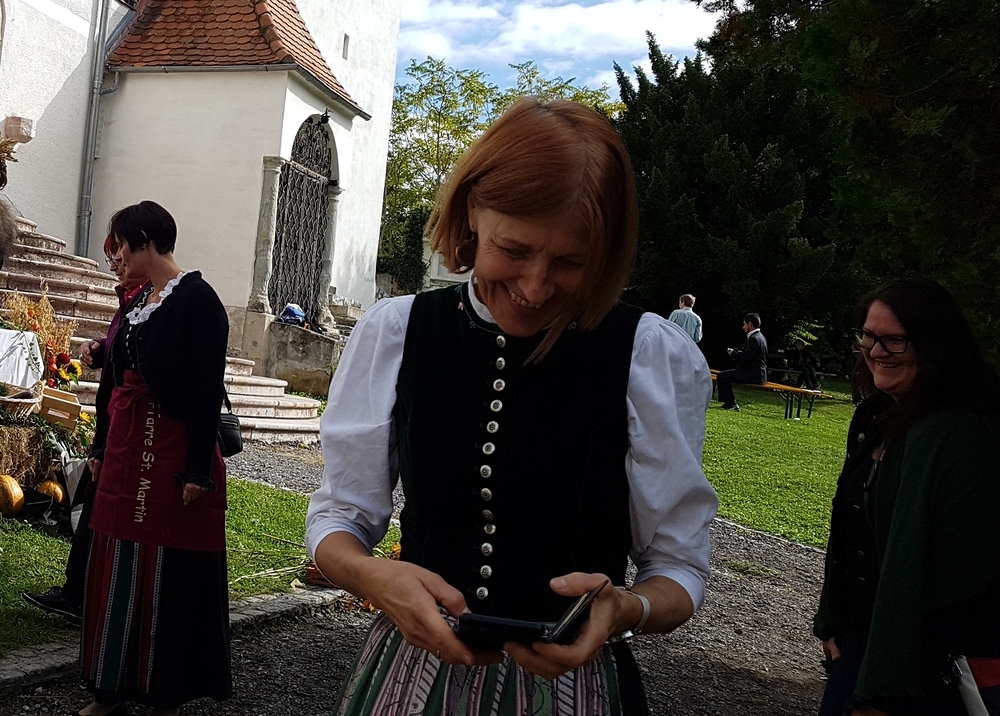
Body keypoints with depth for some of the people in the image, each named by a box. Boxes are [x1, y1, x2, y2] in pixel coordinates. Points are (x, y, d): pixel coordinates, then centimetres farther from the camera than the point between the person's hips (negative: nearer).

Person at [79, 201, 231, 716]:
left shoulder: (198, 299, -11)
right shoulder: (137, 302, 13)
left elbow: (208, 388, -16)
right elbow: (114, 378, 17)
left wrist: (198, 469, -19)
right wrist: (101, 447, 18)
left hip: (172, 453, -8)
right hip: (126, 450, 8)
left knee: (169, 572, 2)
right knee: (116, 568, 12)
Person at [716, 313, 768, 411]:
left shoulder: (754, 339, -19)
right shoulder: (759, 337, 15)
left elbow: (745, 357, -24)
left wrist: (733, 353, -7)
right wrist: (735, 351, 6)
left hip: (753, 375, -11)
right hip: (757, 373, 11)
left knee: (722, 376, -12)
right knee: (725, 374, 24)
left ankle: (731, 404, -6)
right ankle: (729, 402, 27)